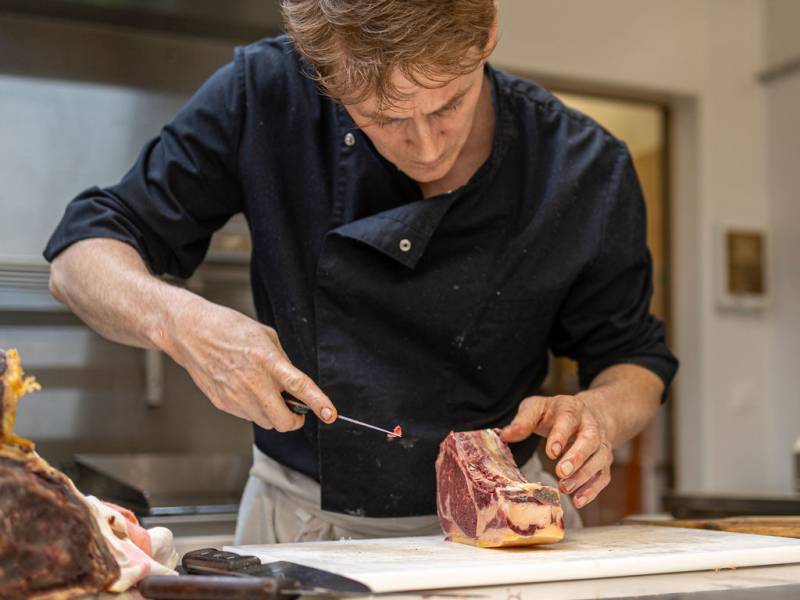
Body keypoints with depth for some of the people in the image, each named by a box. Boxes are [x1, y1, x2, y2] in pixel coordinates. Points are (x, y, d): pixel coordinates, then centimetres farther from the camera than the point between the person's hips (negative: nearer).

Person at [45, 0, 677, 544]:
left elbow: (634, 358, 4)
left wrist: (599, 412, -19)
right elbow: (81, 256, -7)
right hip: (298, 512, -1)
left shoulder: (588, 172, -12)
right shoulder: (267, 94, -13)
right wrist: (181, 322, -27)